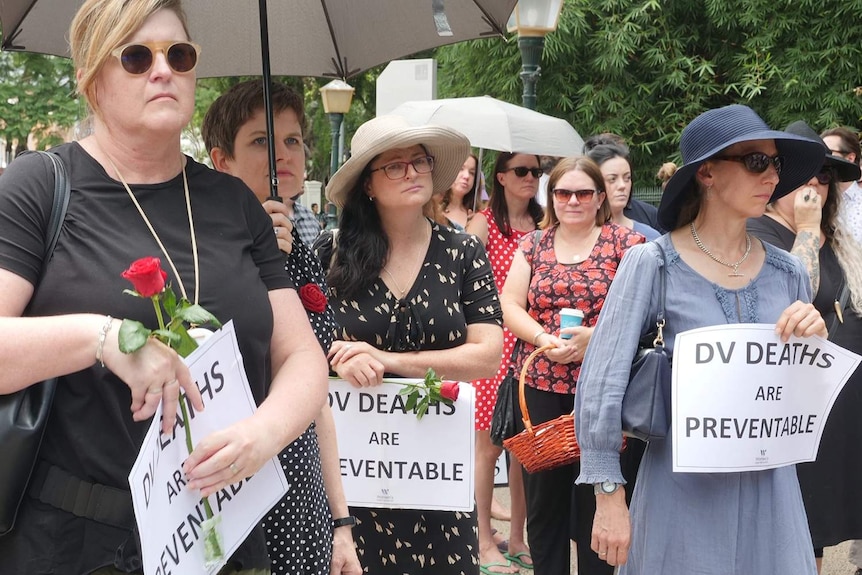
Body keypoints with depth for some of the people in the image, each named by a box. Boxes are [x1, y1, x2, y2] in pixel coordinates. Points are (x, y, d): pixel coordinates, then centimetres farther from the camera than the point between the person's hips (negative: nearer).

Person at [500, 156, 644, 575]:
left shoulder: (626, 244, 2)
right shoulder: (533, 245, 11)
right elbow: (509, 305, 5)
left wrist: (594, 336, -18)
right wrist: (545, 339, -12)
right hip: (540, 387, 3)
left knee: (595, 498, 2)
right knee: (543, 496, 9)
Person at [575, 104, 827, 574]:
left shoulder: (788, 274, 3)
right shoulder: (652, 264, -11)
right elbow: (601, 385, -13)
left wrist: (815, 340, -8)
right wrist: (610, 498, -14)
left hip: (769, 485, 4)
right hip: (684, 488, -4)